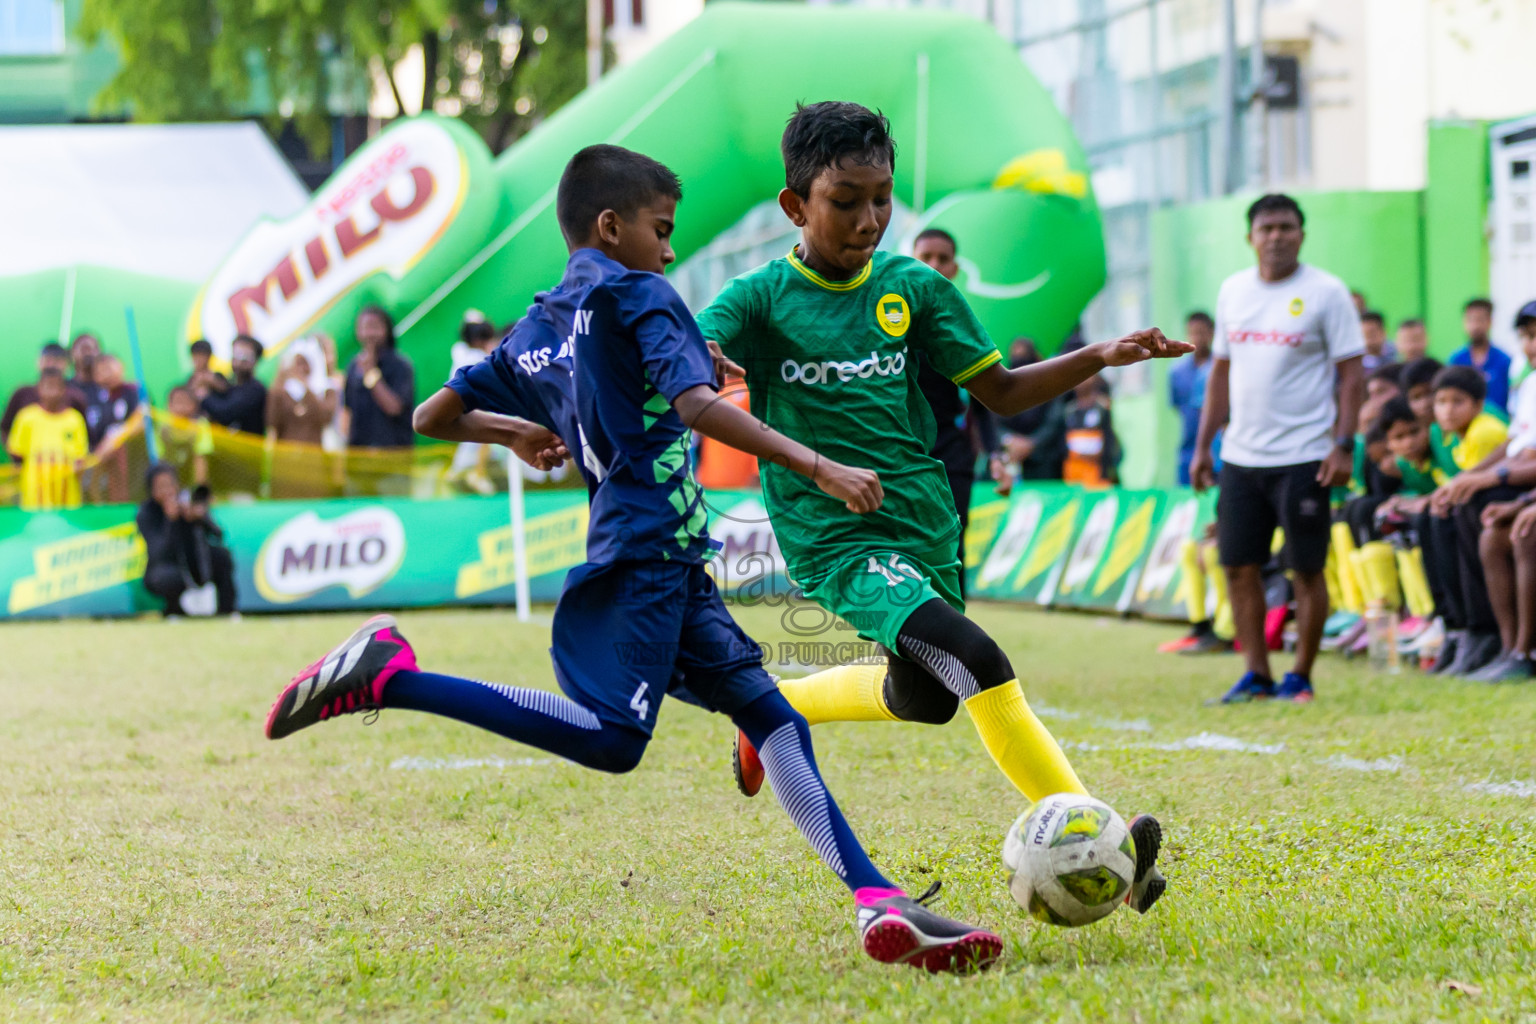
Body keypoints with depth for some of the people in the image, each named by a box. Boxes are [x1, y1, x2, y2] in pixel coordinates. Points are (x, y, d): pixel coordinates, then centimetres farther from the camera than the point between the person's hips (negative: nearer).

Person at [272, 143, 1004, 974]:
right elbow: (697, 405, -18)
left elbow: (433, 417, 23)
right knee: (612, 736, -22)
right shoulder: (634, 295, -3)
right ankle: (388, 675, -18)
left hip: (671, 566, 10)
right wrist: (815, 466, -19)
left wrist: (516, 431, 41)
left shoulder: (538, 331, 20)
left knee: (770, 715, 3)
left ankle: (881, 906, -7)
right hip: (643, 551, -10)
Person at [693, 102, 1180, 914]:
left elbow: (1000, 392, 11)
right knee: (979, 664, -25)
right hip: (834, 538, -6)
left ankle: (778, 706, 43)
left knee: (923, 698, 20)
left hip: (925, 524, 6)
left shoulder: (912, 287, 6)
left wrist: (1100, 358, -3)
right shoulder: (760, 299, -6)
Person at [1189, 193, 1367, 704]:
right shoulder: (1233, 291, 11)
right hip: (1240, 455, 5)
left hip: (1303, 458, -5)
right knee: (1239, 567, 5)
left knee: (1306, 568, -1)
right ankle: (1256, 675, 13)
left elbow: (1352, 374, -5)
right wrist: (1203, 445, 14)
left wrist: (1344, 445, -14)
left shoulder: (1325, 293, -4)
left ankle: (1300, 677, 8)